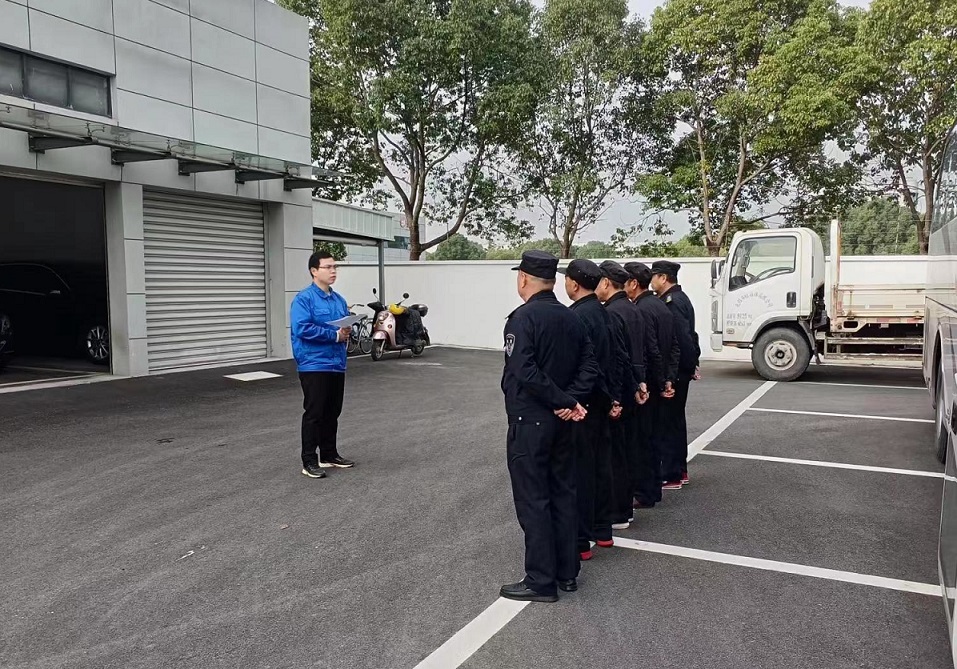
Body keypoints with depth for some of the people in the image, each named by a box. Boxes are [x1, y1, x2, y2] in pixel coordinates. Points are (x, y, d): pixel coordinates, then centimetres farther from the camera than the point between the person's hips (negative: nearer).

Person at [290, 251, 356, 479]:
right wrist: (335, 335, -18)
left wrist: (347, 332, -6)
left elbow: (348, 324, 19)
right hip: (314, 365, -7)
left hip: (337, 365, 7)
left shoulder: (339, 299, 13)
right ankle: (310, 461, 5)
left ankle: (329, 454, 27)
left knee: (332, 413, 15)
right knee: (314, 414, -2)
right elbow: (302, 328, -21)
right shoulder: (304, 298, -10)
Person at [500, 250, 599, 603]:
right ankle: (567, 573, 25)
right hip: (562, 421, 8)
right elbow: (589, 366, 3)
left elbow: (524, 371, -25)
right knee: (563, 494, 15)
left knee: (533, 500, 1)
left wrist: (562, 401, -17)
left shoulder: (523, 317, -14)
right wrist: (572, 400, -7)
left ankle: (541, 581, 8)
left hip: (529, 421, -7)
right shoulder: (571, 318, 8)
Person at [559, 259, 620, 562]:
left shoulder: (576, 317, -19)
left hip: (581, 403, -9)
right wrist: (614, 398, 15)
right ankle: (602, 529, 29)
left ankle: (581, 541, 6)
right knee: (601, 463, 16)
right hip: (602, 401, 9)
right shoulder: (603, 313, 9)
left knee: (580, 470, -2)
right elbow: (614, 359, 12)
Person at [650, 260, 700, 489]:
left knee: (669, 422, -3)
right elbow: (688, 335, 15)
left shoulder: (671, 303, -19)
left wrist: (691, 365, -13)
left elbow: (683, 338, -24)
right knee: (675, 419, 17)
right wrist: (692, 364, 13)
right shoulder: (679, 298, 13)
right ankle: (679, 470, 28)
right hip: (679, 371, 10)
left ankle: (670, 475, 5)